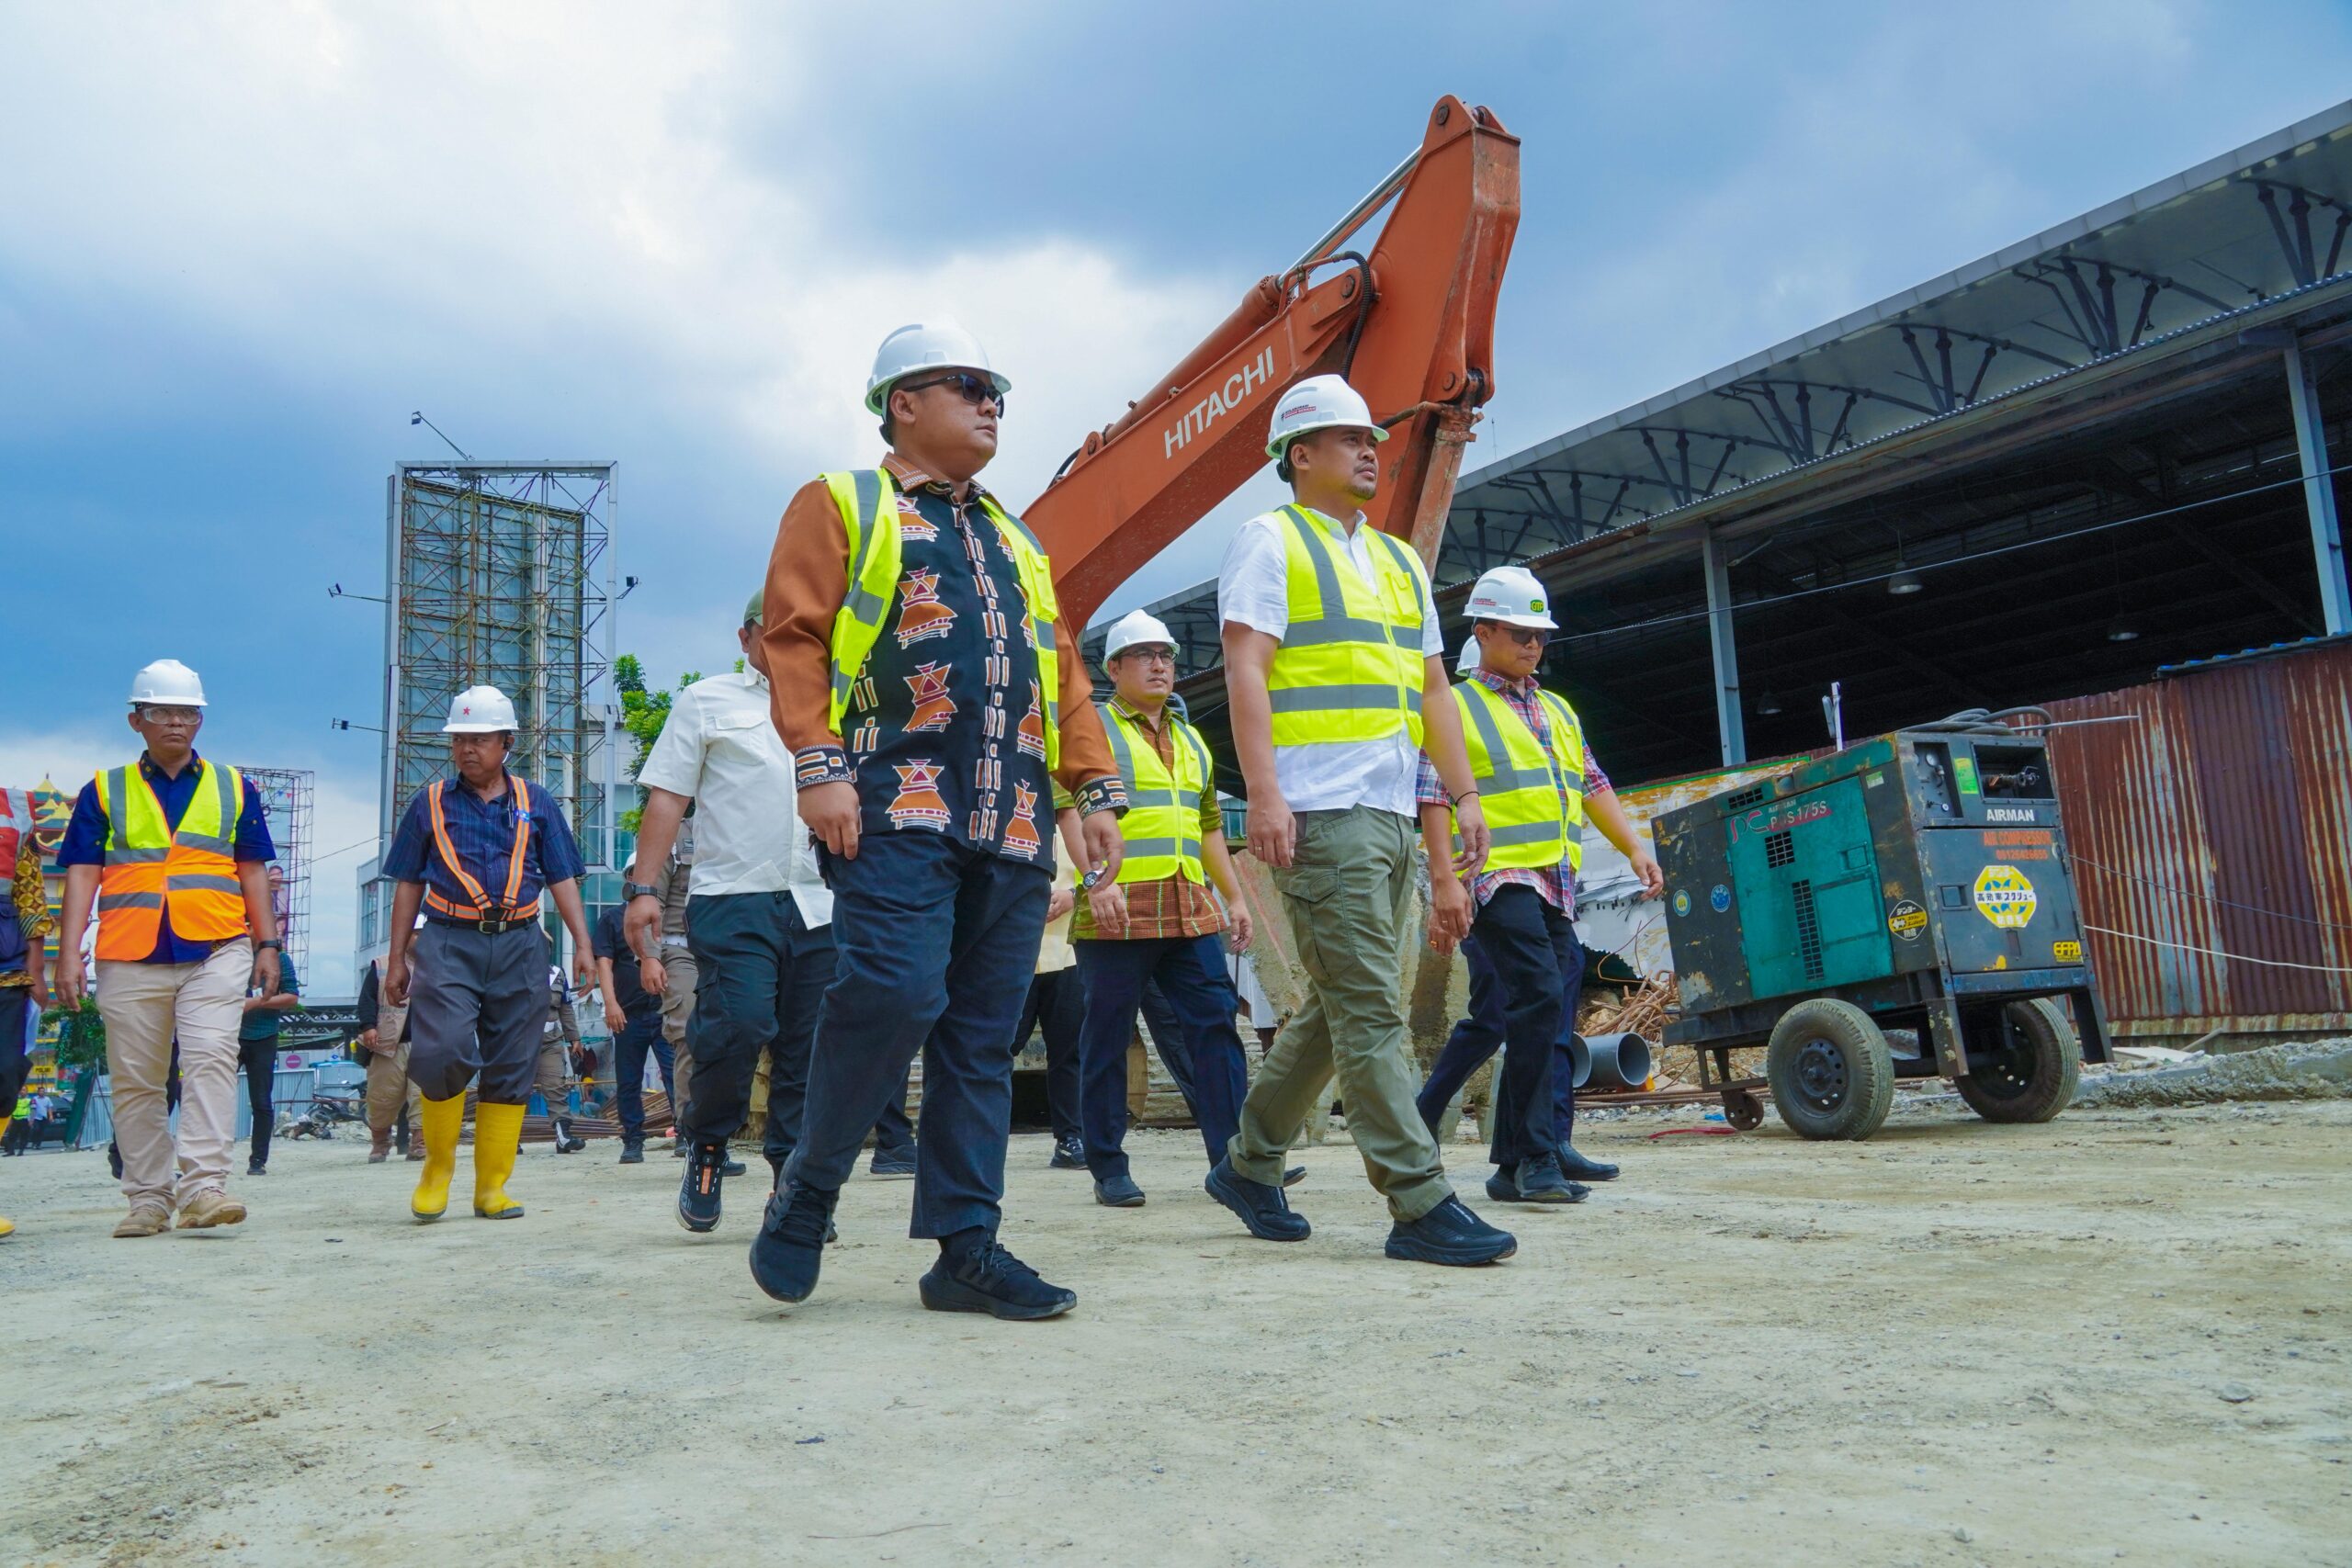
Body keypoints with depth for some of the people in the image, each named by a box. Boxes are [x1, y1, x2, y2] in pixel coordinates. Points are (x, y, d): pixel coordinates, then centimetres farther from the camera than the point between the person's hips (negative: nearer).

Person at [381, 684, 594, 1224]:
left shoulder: (536, 803, 13)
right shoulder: (430, 803, 12)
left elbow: (562, 879, 12)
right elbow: (409, 885, 14)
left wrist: (582, 945, 2)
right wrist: (396, 958, 10)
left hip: (520, 943, 1)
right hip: (449, 941, -1)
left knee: (510, 1069, 2)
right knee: (442, 1051, -18)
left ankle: (492, 1185, 12)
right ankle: (437, 1165, 5)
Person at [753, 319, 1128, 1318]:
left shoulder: (1015, 542, 27)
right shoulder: (841, 506, 10)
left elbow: (1062, 671, 23)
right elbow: (794, 636, -1)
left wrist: (1095, 790, 12)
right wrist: (818, 765, -14)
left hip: (1012, 824, 6)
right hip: (897, 804, -6)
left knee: (983, 1034, 4)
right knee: (895, 991, -19)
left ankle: (967, 1246, 9)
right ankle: (808, 1189, 4)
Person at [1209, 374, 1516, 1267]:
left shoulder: (1399, 561, 22)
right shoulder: (1270, 541, 0)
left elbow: (1432, 689, 22)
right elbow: (1246, 672, -10)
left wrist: (1466, 795, 14)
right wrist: (1263, 793, -20)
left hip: (1390, 815, 8)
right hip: (1321, 812, -8)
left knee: (1336, 1009, 12)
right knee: (1370, 1010, -9)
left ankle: (1249, 1164, 24)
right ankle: (1420, 1205, -5)